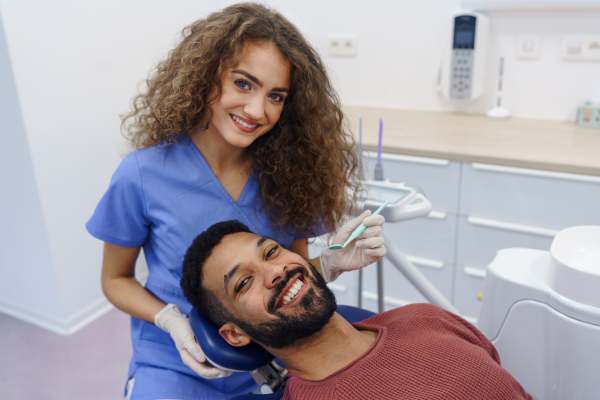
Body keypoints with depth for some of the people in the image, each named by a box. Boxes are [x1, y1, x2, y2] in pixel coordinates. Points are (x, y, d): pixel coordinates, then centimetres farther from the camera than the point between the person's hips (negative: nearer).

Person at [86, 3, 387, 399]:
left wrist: (333, 263, -16)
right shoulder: (143, 176, -14)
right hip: (177, 366, -2)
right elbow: (116, 279, 0)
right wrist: (172, 321, -17)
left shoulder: (286, 172, -6)